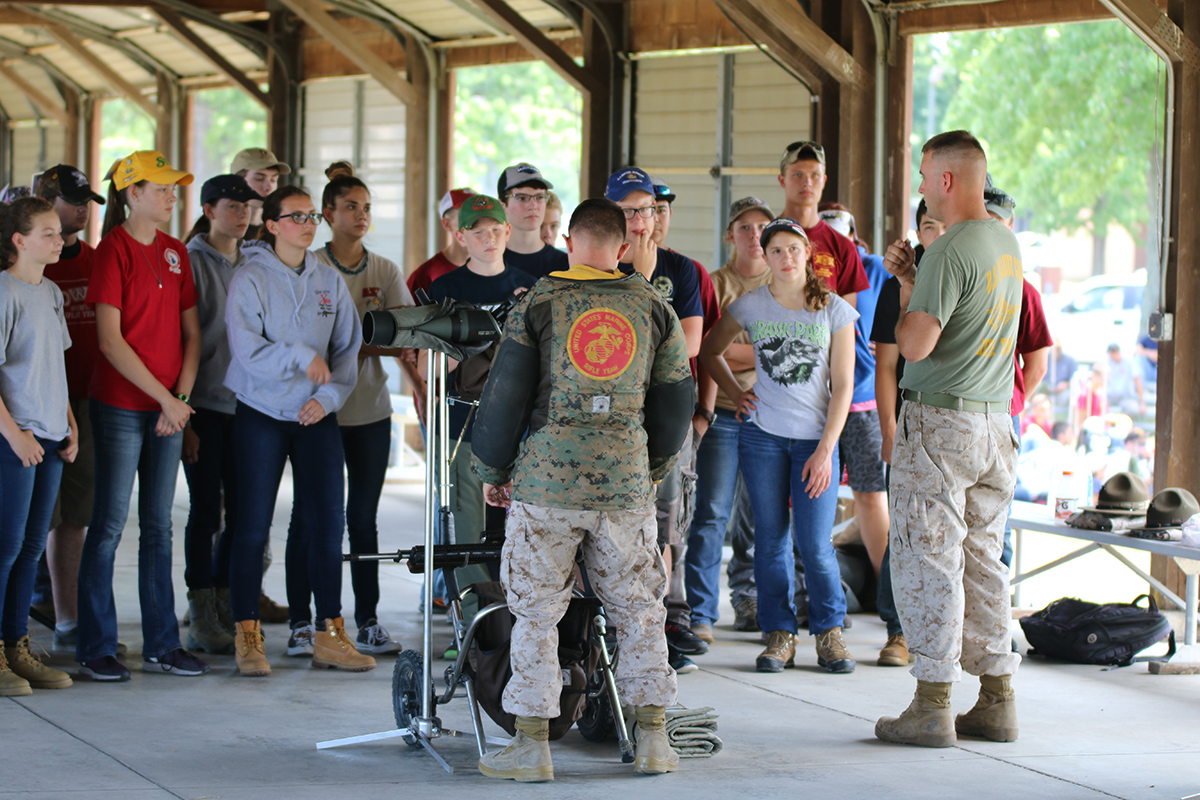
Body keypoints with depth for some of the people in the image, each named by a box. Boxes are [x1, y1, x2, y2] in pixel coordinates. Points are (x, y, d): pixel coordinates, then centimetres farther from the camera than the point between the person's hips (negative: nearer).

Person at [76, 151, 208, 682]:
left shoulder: (175, 252, 11)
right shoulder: (113, 250, -9)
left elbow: (191, 333, 13)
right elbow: (110, 341, -14)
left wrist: (183, 395, -2)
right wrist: (164, 398, -14)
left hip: (169, 408, 6)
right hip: (120, 405, -6)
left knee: (159, 526, 10)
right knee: (110, 525, -2)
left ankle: (161, 645, 15)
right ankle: (95, 647, 5)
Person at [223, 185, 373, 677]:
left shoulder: (329, 281, 9)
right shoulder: (250, 279, -4)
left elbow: (347, 349, 9)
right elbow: (247, 350, -14)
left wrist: (329, 395, -6)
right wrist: (303, 358, -16)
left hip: (317, 416, 4)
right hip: (261, 415, -4)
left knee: (328, 522, 0)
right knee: (253, 526, -1)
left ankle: (329, 634, 8)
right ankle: (247, 636, 6)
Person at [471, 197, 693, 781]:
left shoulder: (537, 305, 0)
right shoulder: (654, 309, 8)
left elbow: (506, 395, 0)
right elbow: (676, 401, 14)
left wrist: (492, 471, 13)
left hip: (547, 478, -2)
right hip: (626, 482, 2)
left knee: (536, 612, 5)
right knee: (639, 611, 12)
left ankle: (531, 747, 5)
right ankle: (653, 739, 12)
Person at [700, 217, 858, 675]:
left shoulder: (835, 310, 0)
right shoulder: (750, 306, 3)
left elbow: (842, 386, -1)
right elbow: (710, 351, 19)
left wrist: (826, 449, -8)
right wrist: (737, 394, 5)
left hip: (816, 436, -1)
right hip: (762, 435, 1)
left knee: (815, 543, -6)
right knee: (771, 539, 3)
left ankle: (829, 631, 11)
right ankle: (779, 634, 12)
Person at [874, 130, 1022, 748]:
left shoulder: (949, 252, -17)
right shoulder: (1007, 243, 11)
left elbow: (916, 345, -20)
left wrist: (905, 293, -4)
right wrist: (912, 278, 11)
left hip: (940, 422, -8)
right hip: (996, 421, 8)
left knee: (927, 561, -3)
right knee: (982, 560, 12)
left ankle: (932, 705, -2)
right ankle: (996, 701, 14)